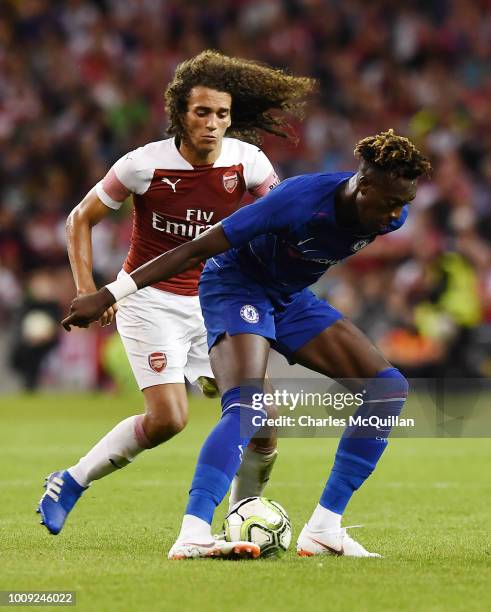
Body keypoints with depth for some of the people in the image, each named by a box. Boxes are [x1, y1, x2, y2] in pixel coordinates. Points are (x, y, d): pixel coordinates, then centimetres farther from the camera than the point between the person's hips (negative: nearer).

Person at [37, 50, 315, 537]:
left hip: (213, 303, 4)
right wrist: (87, 290, -12)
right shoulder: (145, 164, -15)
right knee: (168, 418, -20)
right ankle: (70, 482, 0)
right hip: (150, 300, -4)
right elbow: (80, 219, -3)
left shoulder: (247, 163, -8)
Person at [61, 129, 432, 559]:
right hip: (236, 285, -7)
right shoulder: (301, 201, -35)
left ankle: (324, 529, -3)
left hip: (290, 297, 7)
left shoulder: (390, 215, -15)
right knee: (247, 408, -32)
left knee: (390, 389, -3)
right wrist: (108, 296, -31)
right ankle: (192, 535, -41)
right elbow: (196, 250, -31)